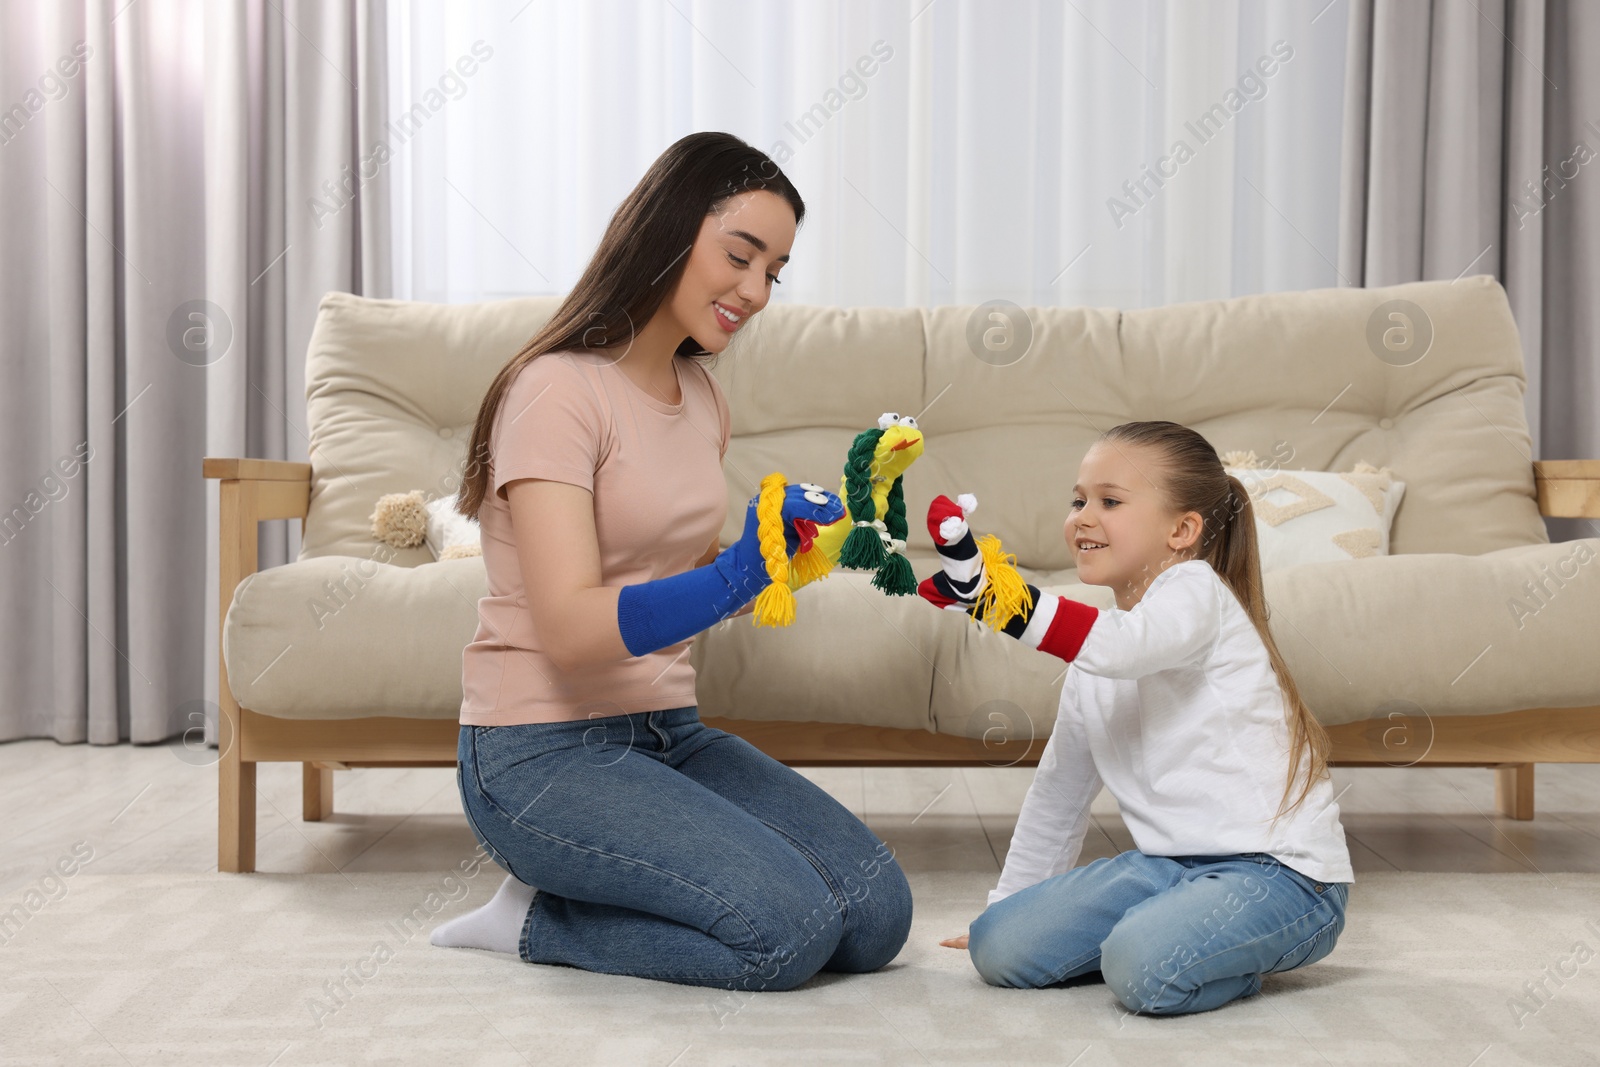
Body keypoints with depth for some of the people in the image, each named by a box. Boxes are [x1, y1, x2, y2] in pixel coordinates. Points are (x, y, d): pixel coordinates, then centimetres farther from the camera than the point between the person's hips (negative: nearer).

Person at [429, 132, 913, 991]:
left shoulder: (701, 397, 13)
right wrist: (735, 575, -35)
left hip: (667, 731, 8)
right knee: (787, 928, -23)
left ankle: (548, 916, 5)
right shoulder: (559, 389, -13)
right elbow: (571, 628, -22)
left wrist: (789, 550, -1)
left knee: (877, 917, -8)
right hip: (542, 753, -8)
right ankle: (535, 920, 0)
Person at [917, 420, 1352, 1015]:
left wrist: (984, 588, -41)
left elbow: (1121, 645, -34)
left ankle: (1236, 958, -1)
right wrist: (1008, 904, 27)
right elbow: (1060, 785, 25)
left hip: (1281, 871, -7)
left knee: (1144, 967, -32)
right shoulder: (1090, 660, 15)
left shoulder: (1195, 592, -10)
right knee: (997, 945, -5)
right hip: (1171, 864, 8)